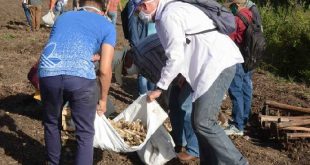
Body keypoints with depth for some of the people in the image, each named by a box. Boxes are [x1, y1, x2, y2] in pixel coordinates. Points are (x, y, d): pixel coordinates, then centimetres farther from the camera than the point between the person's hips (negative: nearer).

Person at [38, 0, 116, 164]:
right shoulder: (107, 25, 19)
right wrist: (103, 99, 26)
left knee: (51, 124, 28)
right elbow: (105, 70, 12)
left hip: (48, 73, 4)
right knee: (85, 133, 14)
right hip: (81, 76, -4)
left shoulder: (63, 17, 31)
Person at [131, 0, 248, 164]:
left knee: (203, 122, -13)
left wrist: (159, 88, -8)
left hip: (219, 63, -10)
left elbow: (176, 57, -16)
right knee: (198, 120, 10)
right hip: (212, 63, 10)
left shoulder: (168, 15, -13)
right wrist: (184, 74, 20)